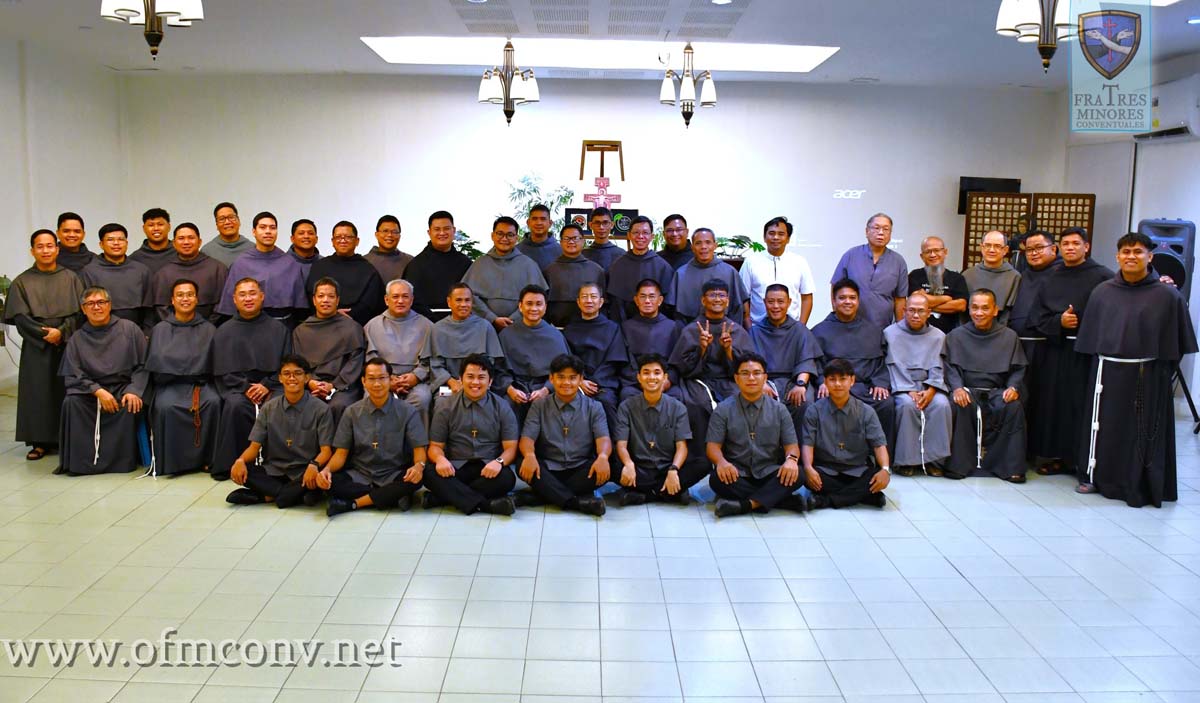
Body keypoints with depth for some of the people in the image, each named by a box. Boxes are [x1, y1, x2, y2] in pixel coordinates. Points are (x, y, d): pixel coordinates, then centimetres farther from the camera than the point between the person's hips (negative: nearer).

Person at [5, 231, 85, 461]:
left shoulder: (70, 278, 7)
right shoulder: (22, 282, 6)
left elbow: (79, 311, 0)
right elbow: (20, 317, -2)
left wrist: (61, 331, -14)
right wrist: (44, 333, -14)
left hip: (67, 344, 0)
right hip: (36, 347, 0)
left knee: (67, 391, -1)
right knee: (38, 392, 0)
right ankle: (41, 441, 5)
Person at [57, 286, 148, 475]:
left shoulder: (129, 329, 5)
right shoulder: (77, 339, 10)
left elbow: (143, 366, 2)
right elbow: (72, 376, 3)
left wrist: (133, 390, -14)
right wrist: (97, 391, -15)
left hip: (123, 387, -2)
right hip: (89, 391, 2)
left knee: (130, 405, -33)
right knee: (71, 402, -28)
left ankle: (123, 459, -16)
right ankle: (78, 460, -18)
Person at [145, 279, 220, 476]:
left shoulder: (208, 330, 13)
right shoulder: (161, 329, 14)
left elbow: (212, 364, 5)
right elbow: (157, 364, 4)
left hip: (201, 383, 0)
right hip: (170, 385, 0)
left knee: (213, 402, -32)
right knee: (165, 406, -32)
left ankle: (206, 458, -21)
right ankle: (171, 461, -21)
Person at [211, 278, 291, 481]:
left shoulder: (278, 329, 16)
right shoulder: (224, 332, 17)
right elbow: (222, 371, 8)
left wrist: (267, 386, -8)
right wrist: (246, 388, -8)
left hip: (272, 386, 0)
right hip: (237, 387, 0)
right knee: (235, 406, -34)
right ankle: (228, 465, -24)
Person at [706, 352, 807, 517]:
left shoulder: (779, 410, 10)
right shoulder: (723, 410, 6)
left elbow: (791, 445, 6)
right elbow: (713, 446, -1)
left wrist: (791, 459, -20)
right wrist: (721, 462, -25)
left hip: (770, 475, 1)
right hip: (736, 475, -1)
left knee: (796, 474, -28)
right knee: (717, 479, -34)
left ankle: (745, 505, -32)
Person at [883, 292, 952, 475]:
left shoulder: (938, 336, 16)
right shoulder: (891, 333, 8)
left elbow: (937, 368, 8)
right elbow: (895, 367, -2)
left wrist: (931, 390, -12)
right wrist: (909, 391, -15)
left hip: (929, 386, 2)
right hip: (901, 387, -2)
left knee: (942, 404, -30)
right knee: (907, 405, -34)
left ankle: (934, 459, -21)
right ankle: (906, 460, -25)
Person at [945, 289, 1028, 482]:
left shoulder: (1009, 336, 13)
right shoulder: (956, 336, 11)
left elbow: (1018, 369, 10)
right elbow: (951, 367, 3)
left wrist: (1013, 387, -11)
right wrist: (957, 387, -16)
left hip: (997, 391, 1)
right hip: (967, 389, -1)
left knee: (1014, 407, -30)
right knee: (960, 406, -34)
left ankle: (1011, 466, -17)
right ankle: (958, 464, -22)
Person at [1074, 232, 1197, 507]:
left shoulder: (1167, 295, -5)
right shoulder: (1102, 292, 3)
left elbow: (1177, 343, -1)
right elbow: (1089, 336, 9)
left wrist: (1163, 372, -2)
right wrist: (1099, 367, 6)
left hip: (1149, 378, -2)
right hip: (1108, 373, 3)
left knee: (1145, 431, 5)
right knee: (1105, 427, 11)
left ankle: (1141, 486, 16)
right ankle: (1099, 477, 25)